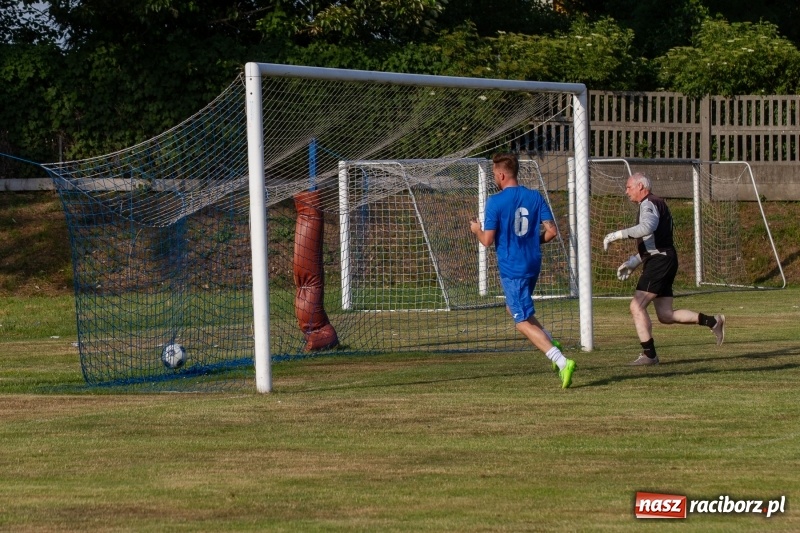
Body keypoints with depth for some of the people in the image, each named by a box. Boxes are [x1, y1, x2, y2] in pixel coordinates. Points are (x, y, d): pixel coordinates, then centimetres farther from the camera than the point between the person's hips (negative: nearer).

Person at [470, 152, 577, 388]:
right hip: (533, 264, 7)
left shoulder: (495, 202, -13)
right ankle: (551, 345, 13)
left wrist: (477, 229, 9)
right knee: (514, 309, 28)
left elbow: (487, 240, -13)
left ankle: (562, 363, -18)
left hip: (511, 269, -7)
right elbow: (551, 231, 0)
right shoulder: (535, 197, 3)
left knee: (523, 322, -3)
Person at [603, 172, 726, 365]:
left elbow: (647, 227, -32)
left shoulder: (649, 204, -9)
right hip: (662, 261, 10)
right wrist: (633, 262, 27)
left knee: (637, 306, -11)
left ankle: (649, 354, -11)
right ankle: (713, 321, 8)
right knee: (665, 315, 9)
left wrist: (618, 234, -30)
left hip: (659, 261, -10)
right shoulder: (654, 205, 24)